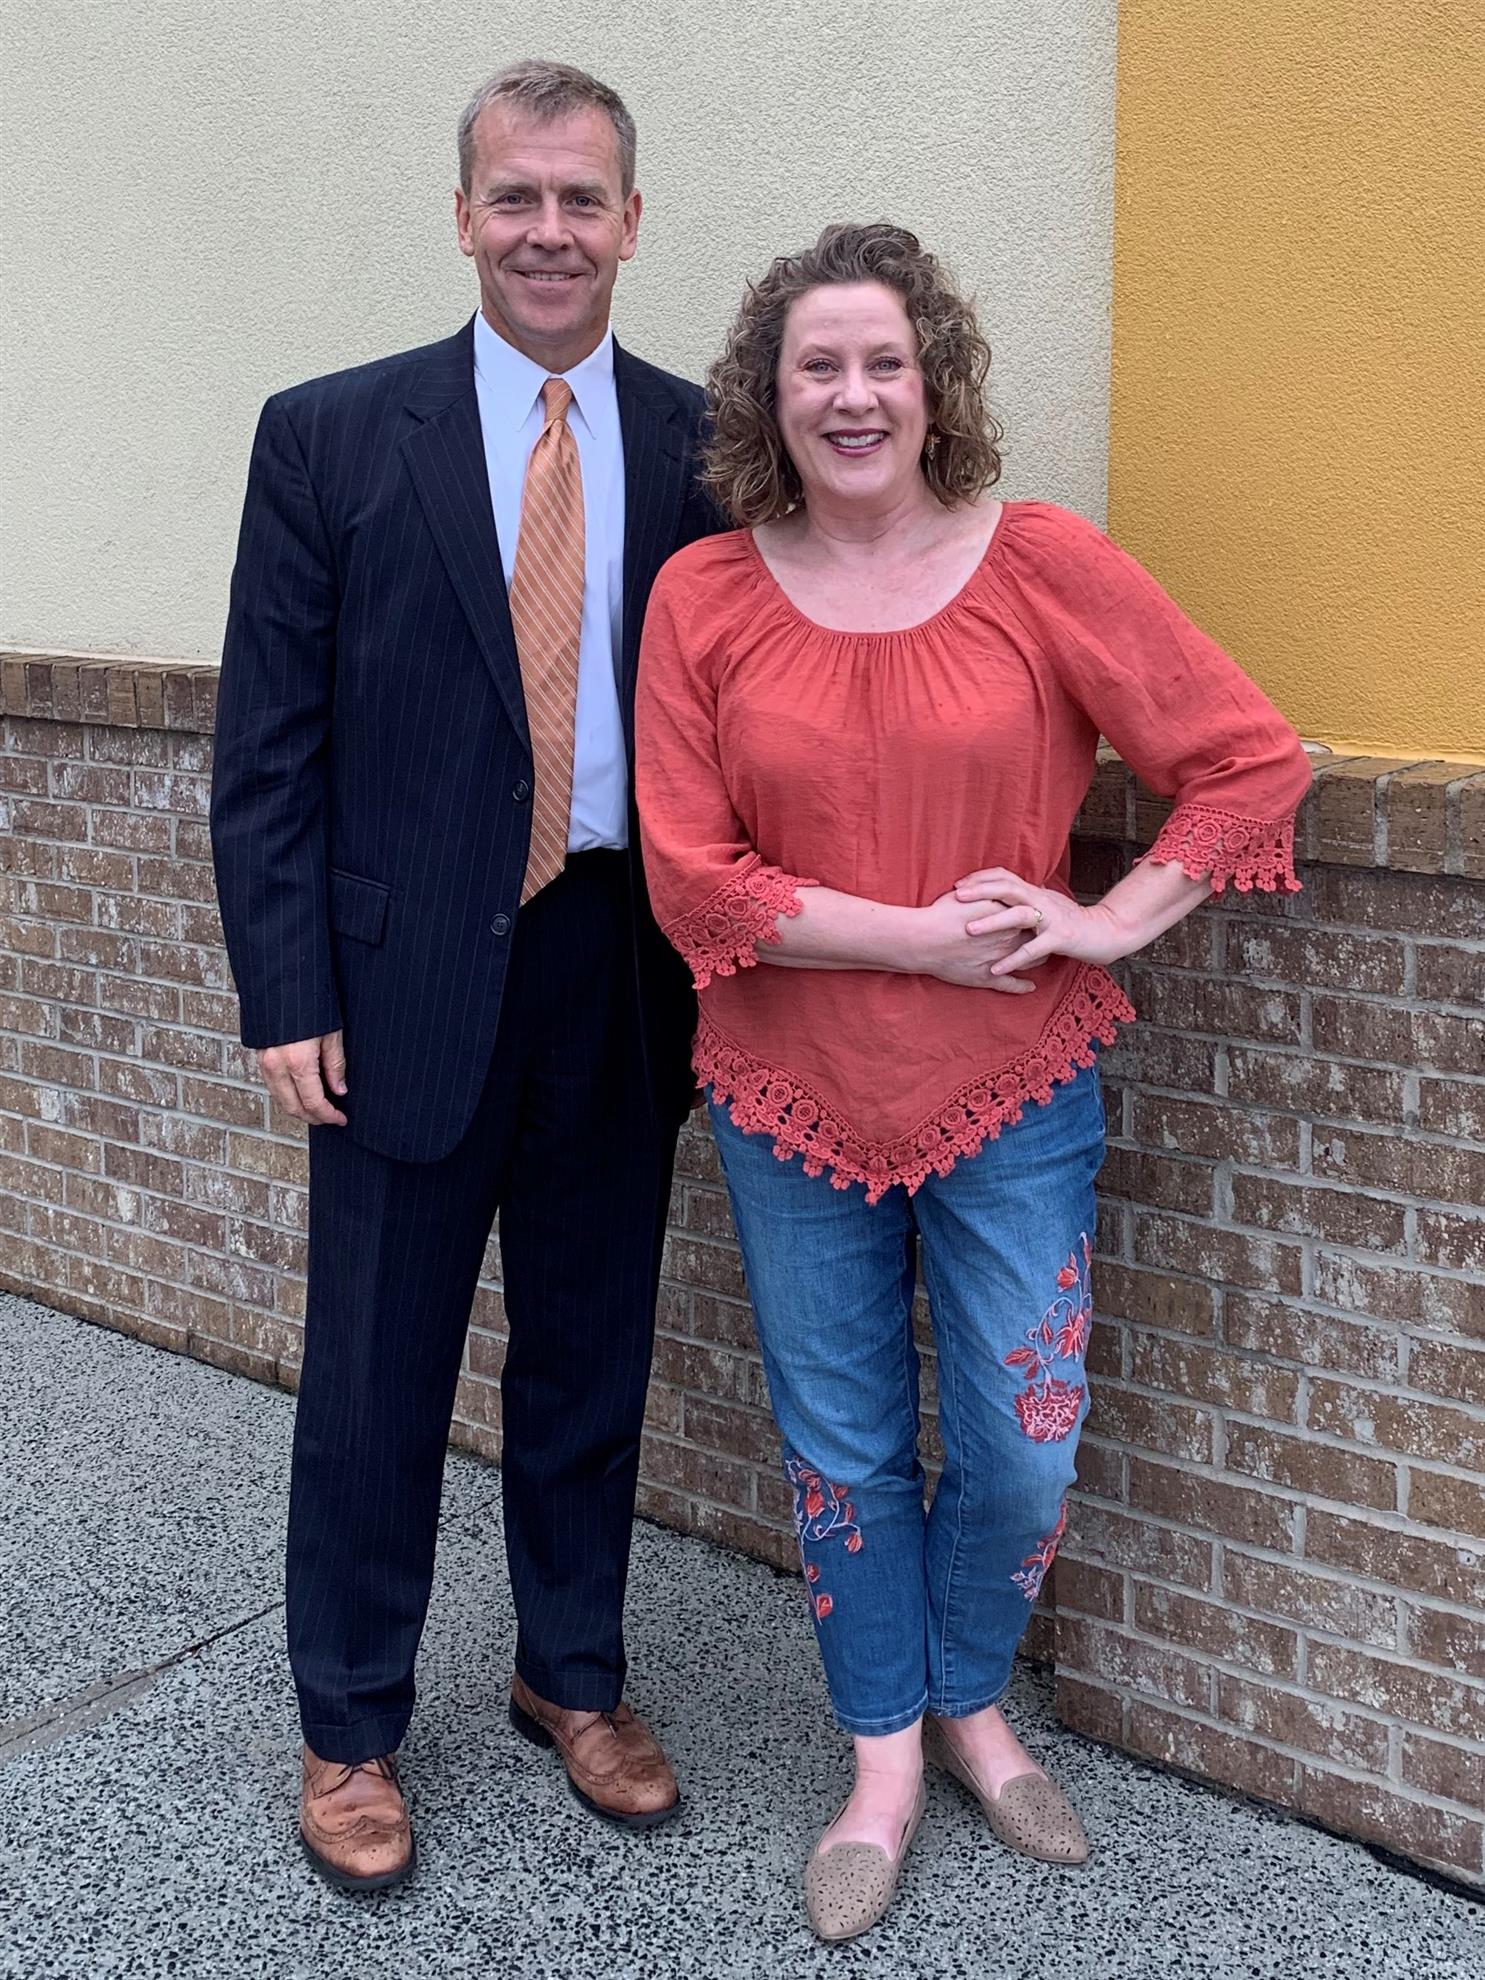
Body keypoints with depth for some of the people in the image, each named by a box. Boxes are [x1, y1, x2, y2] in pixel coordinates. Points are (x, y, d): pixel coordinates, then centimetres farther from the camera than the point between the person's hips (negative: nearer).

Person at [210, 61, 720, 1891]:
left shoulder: (706, 448, 4)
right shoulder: (330, 436, -1)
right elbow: (267, 744, -2)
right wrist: (287, 997, -8)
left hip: (625, 979, 2)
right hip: (411, 980, -2)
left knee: (590, 1359, 15)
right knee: (377, 1374, 8)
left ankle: (574, 1676, 36)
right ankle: (348, 1726, 29)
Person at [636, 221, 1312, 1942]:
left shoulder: (1041, 564, -6)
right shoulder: (704, 597, -4)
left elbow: (1251, 756, -3)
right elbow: (692, 877, -8)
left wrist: (1113, 920, -12)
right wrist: (918, 935, -14)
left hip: (1014, 1092, 0)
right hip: (792, 1101, 1)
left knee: (1023, 1447, 7)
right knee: (842, 1449, 13)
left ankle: (969, 1705, 38)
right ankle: (884, 1763, 36)